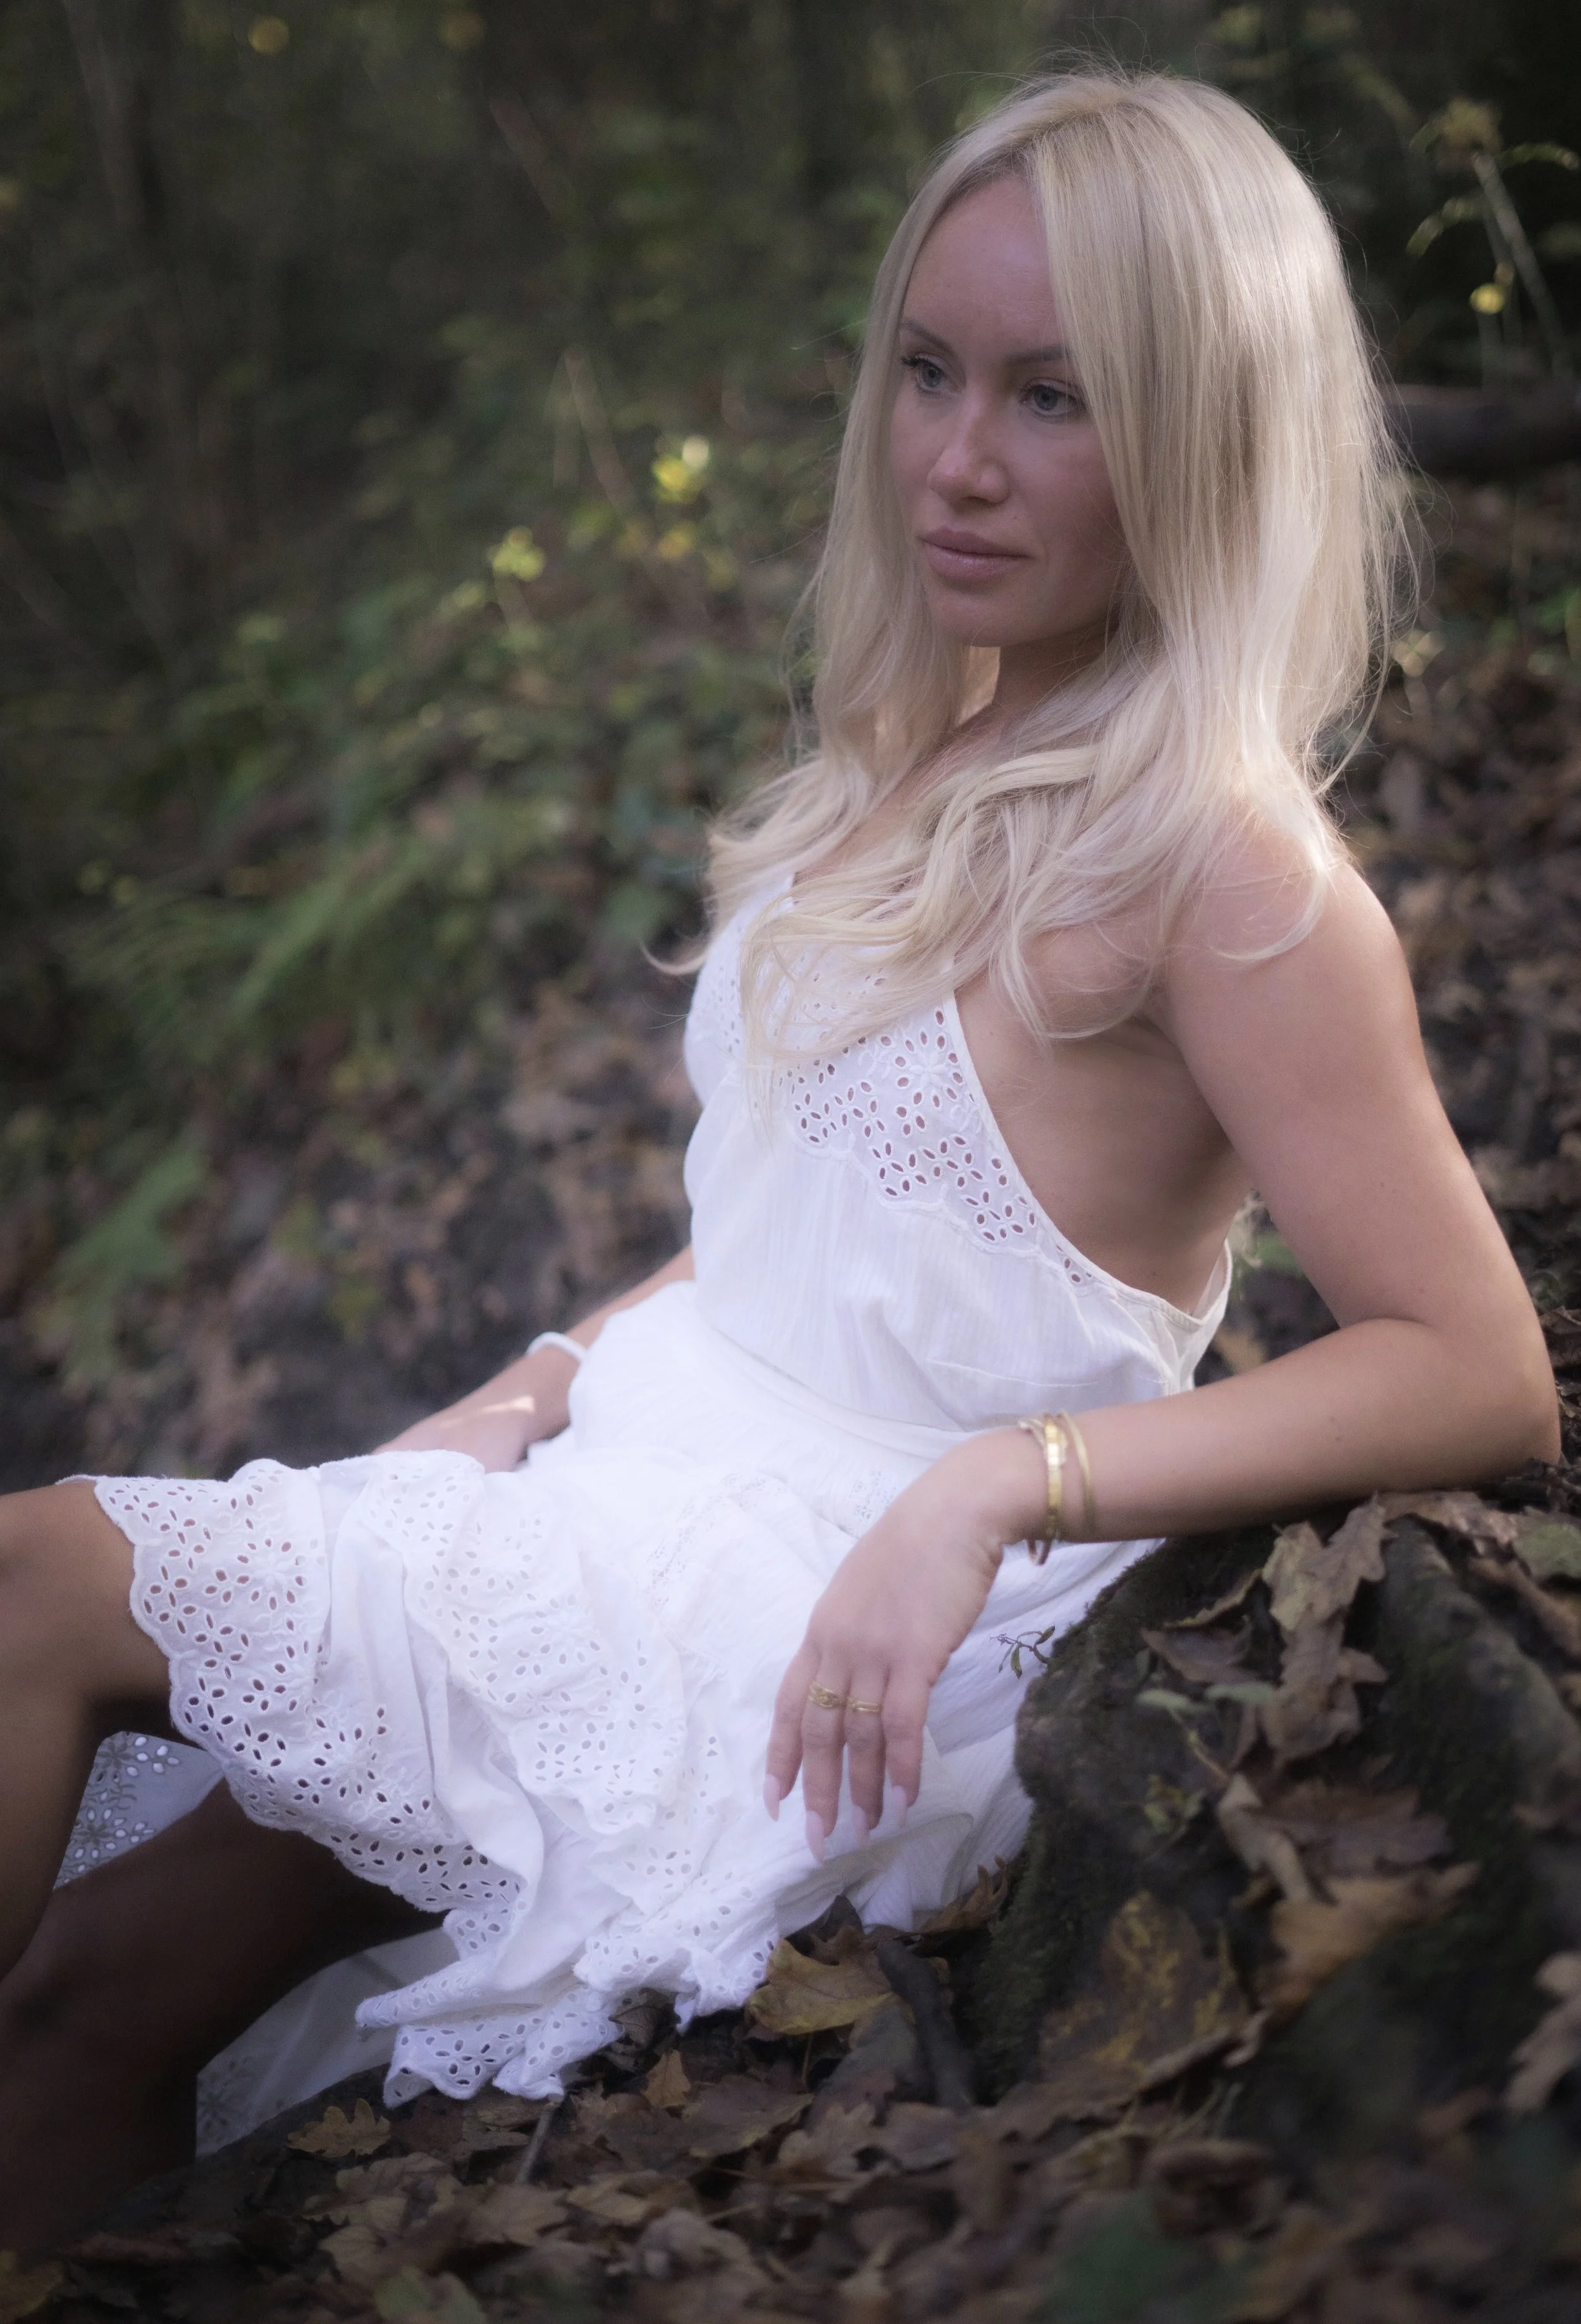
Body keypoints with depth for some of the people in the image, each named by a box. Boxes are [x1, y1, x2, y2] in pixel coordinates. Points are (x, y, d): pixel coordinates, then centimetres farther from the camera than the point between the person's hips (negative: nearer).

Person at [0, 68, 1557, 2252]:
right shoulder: (934, 763, 10)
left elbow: (1483, 1376, -18)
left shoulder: (1212, 862, -15)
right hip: (664, 1490, 8)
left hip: (823, 1619, -8)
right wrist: (545, 1380, 6)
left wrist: (997, 1482, -25)